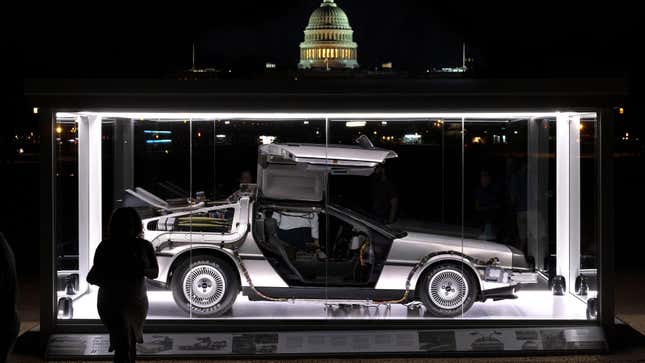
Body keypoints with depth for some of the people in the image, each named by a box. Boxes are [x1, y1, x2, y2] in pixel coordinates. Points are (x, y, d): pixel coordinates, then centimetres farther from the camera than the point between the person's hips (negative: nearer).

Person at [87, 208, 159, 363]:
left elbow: (155, 272, 7)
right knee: (124, 343, -18)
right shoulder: (106, 247, -3)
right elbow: (96, 272, 3)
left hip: (137, 302, 3)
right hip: (112, 302, -3)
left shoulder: (144, 246, 2)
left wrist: (145, 271, -15)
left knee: (130, 344, 9)